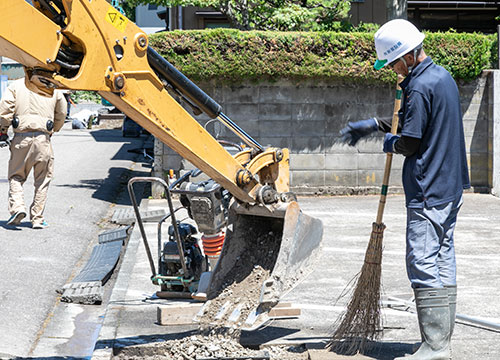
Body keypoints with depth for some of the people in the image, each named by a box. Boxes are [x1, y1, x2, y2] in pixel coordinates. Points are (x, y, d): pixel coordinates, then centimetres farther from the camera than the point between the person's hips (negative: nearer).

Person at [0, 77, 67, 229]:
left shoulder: (16, 85, 6)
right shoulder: (54, 89, 11)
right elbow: (61, 114, 18)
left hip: (21, 138, 0)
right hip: (43, 138, 1)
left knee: (16, 176, 12)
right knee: (42, 181, 9)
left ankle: (17, 207, -10)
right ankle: (37, 219, 8)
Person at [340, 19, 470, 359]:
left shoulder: (420, 87, -18)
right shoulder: (443, 77, 14)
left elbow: (410, 142, -17)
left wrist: (390, 143, 5)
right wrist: (374, 124, 26)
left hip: (428, 191, -10)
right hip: (451, 185, 10)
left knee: (423, 264, -8)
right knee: (443, 262, 11)